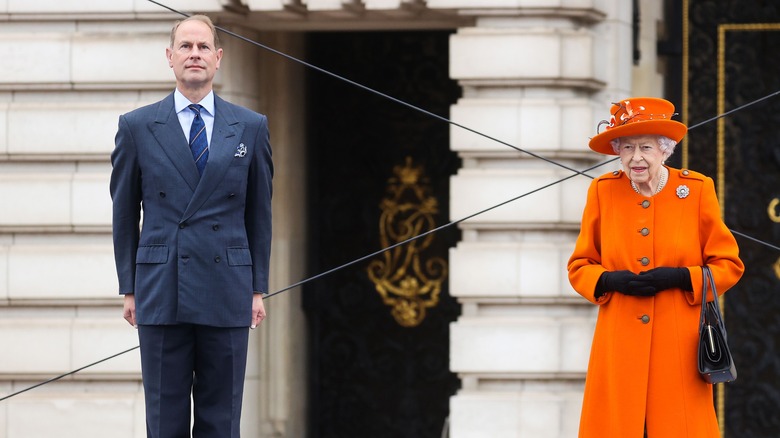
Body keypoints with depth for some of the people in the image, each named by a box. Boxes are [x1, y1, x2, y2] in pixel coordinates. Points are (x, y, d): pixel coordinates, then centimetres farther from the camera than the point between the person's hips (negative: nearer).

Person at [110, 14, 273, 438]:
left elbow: (259, 212, 11)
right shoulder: (137, 127, 5)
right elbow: (124, 213, 8)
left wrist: (258, 288, 7)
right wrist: (129, 288, 5)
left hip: (227, 292, 1)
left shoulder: (250, 127, 8)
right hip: (160, 292, -1)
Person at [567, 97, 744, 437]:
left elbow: (728, 265, 5)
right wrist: (612, 280, -10)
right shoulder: (603, 191, 6)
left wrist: (678, 277, -12)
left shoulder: (697, 189, 2)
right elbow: (579, 266, 12)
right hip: (619, 344, 1)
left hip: (679, 345, -1)